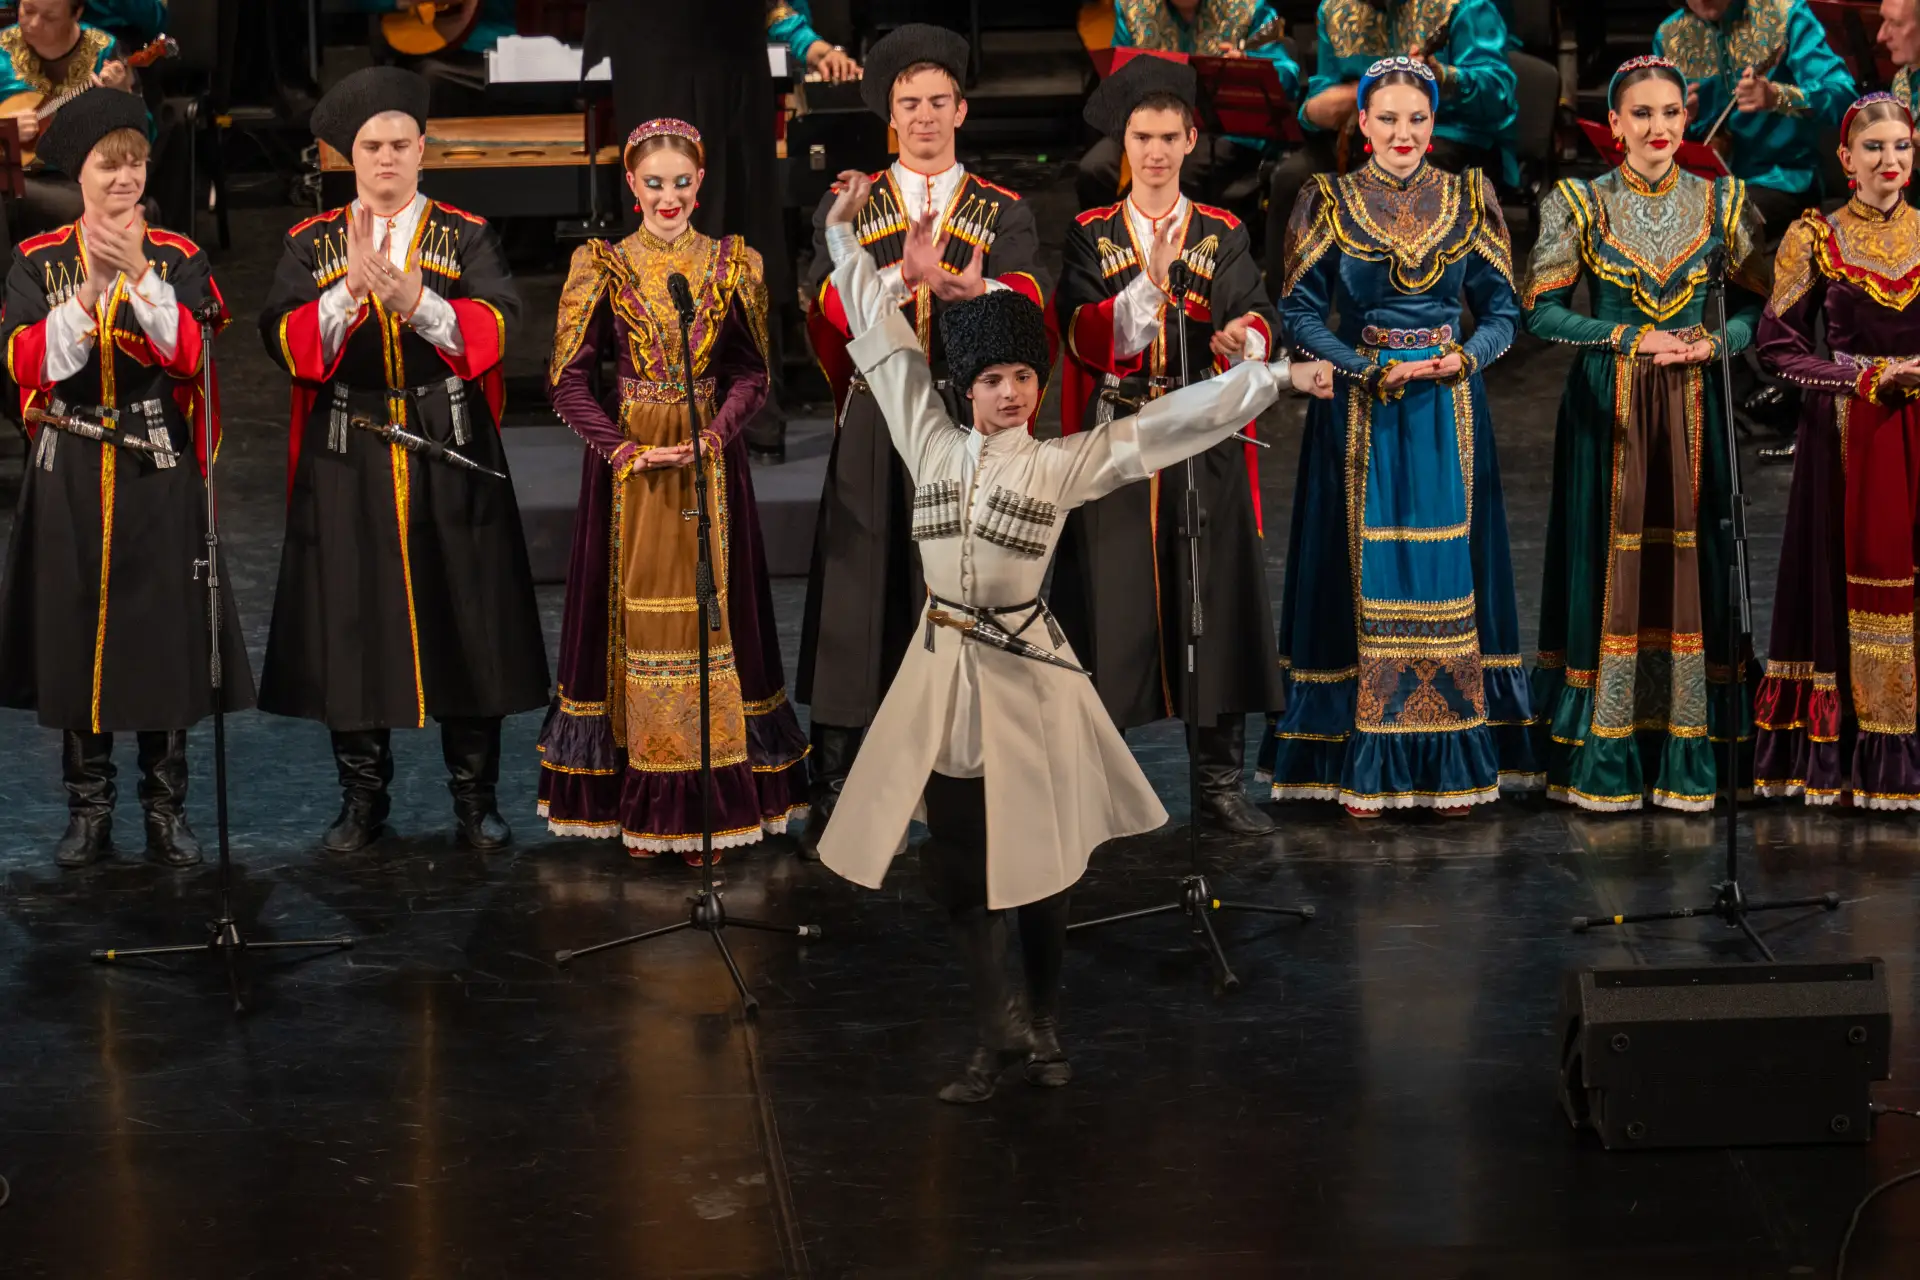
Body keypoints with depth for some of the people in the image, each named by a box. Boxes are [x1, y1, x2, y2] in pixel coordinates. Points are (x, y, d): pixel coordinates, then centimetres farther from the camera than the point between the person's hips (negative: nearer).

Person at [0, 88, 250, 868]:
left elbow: (189, 356, -12)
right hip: (71, 474, 0)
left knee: (165, 631, 2)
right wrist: (89, 291, -22)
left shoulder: (178, 258, 3)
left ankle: (166, 809, 12)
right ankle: (88, 811, 12)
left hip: (159, 473, 0)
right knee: (74, 634, 3)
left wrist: (139, 275, -22)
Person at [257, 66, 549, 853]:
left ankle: (475, 800, 11)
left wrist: (412, 299, -26)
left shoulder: (468, 238, 5)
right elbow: (287, 342, -7)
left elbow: (491, 329, -11)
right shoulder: (310, 245, 7)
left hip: (452, 459, 0)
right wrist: (351, 289, -23)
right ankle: (362, 800, 13)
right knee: (351, 626, 2)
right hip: (347, 461, 1)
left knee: (466, 624, 2)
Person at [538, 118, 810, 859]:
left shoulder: (732, 265, 5)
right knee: (633, 616, 2)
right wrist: (624, 449, -15)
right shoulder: (601, 266, 1)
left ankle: (709, 796, 6)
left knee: (710, 614, 1)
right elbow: (568, 380, -3)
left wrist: (711, 436, -16)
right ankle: (639, 805, 8)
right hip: (626, 465, -1)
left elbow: (751, 374, 2)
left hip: (711, 464, 1)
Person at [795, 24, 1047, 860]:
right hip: (876, 434, 0)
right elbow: (829, 302, -9)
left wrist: (975, 287, -33)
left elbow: (1028, 291, -10)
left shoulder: (1004, 213, 8)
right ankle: (832, 799, 1)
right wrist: (904, 273, -28)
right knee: (857, 599, -3)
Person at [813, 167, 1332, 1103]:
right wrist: (847, 234, 11)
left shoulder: (1065, 464, -2)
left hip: (1024, 674, -2)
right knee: (959, 864, 3)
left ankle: (1040, 1024, 23)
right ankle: (998, 1035, 13)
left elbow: (1174, 420, -4)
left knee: (1035, 859, 7)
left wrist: (1277, 376, -8)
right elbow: (885, 342, 9)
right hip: (945, 673, 2)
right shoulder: (933, 447, 3)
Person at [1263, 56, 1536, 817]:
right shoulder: (1329, 204, 1)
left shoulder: (1469, 201, 5)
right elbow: (1298, 312, -1)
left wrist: (1463, 360, -13)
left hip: (1450, 413, 1)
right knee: (1367, 576, -1)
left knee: (1448, 574, 1)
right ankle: (1367, 767, 4)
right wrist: (1373, 371, -12)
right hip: (1359, 417, -1)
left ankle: (1453, 763, 6)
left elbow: (1502, 310, 7)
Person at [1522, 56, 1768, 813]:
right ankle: (1605, 755, 6)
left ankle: (1685, 756, 7)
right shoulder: (1578, 204, 0)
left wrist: (1712, 342, -10)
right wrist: (1633, 338, -12)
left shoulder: (1721, 202, 6)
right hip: (1605, 404, -2)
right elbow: (1541, 310, -3)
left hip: (1693, 405, 2)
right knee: (1608, 563, -1)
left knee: (1690, 561, 1)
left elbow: (1755, 305, 9)